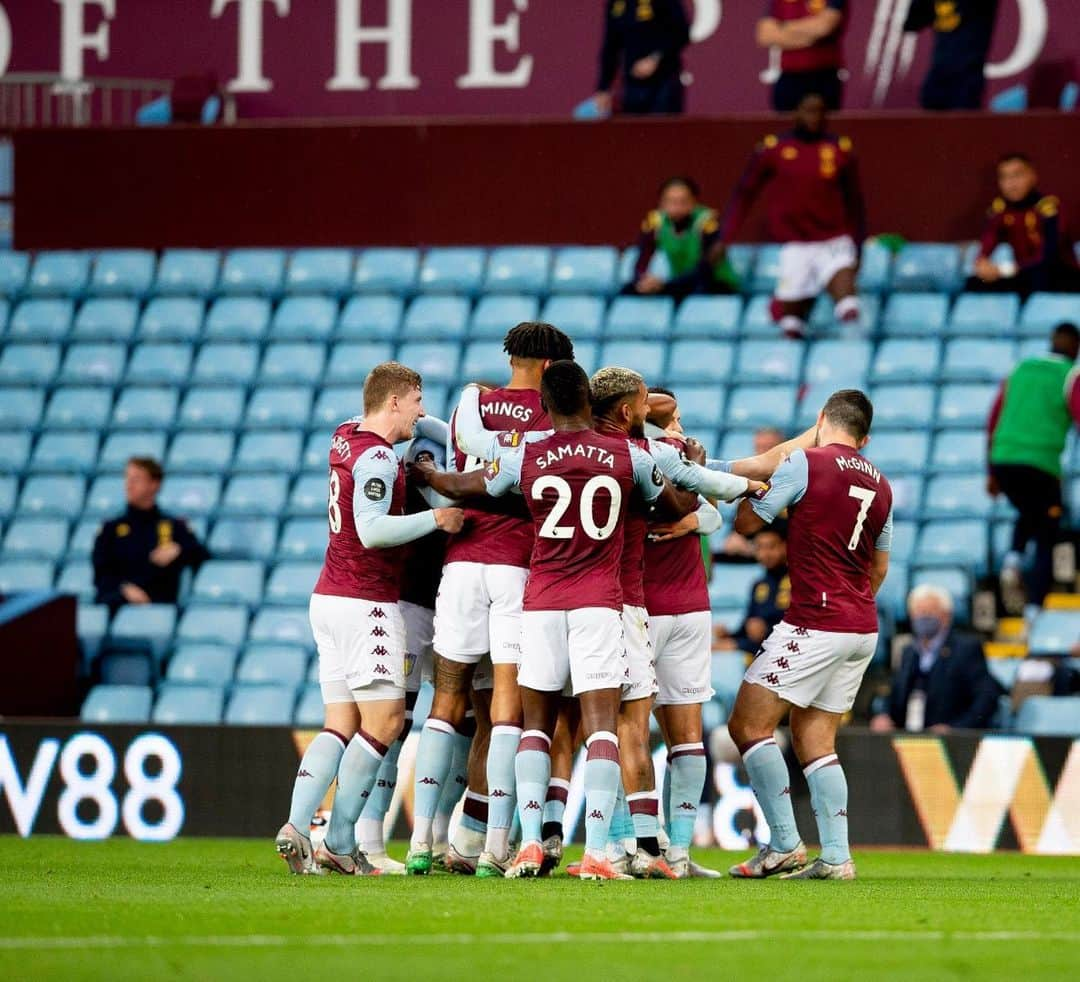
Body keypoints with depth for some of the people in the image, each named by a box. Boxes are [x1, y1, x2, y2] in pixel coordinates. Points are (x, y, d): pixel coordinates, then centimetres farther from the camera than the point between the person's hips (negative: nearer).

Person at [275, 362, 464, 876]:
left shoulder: (345, 437, 13)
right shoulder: (377, 457, -14)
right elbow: (373, 529, -25)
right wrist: (435, 519, -18)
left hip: (330, 598, 9)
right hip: (366, 602, -9)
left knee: (342, 724, 8)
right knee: (384, 722, -4)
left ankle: (295, 826, -5)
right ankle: (339, 844, -7)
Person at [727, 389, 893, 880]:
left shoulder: (806, 463, -8)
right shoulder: (879, 485, 13)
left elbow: (747, 522, -2)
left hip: (815, 625, -8)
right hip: (862, 627, 8)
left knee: (748, 724, -3)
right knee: (813, 738, 12)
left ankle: (785, 845, -7)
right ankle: (836, 855, 3)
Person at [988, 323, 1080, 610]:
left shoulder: (1020, 370, 17)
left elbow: (993, 424, 20)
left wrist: (992, 474, 26)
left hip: (1002, 461, 4)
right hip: (1041, 466, -4)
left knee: (1029, 515, 32)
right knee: (1046, 543, 8)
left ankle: (1012, 562, 5)